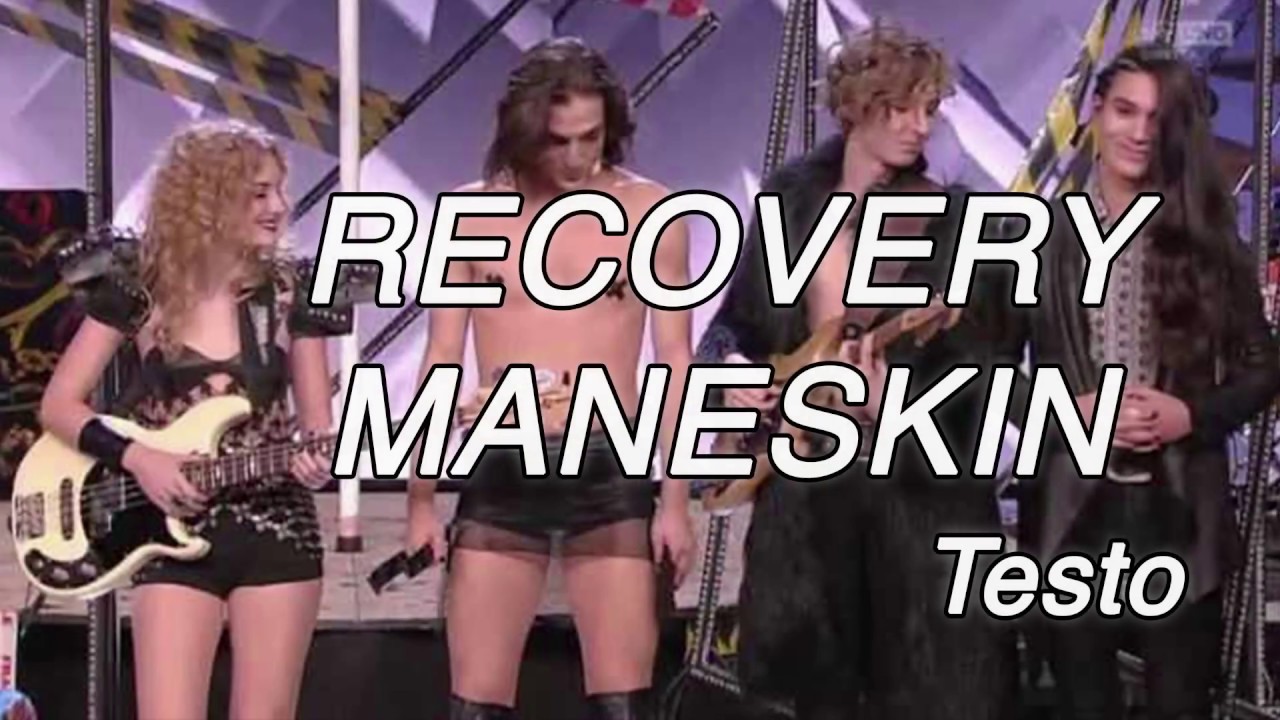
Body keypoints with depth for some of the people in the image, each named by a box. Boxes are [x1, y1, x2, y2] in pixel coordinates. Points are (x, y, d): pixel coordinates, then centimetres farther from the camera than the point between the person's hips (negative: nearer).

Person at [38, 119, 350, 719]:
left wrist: (316, 458, -16)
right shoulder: (136, 286, -1)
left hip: (276, 526, 2)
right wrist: (137, 456, -14)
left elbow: (318, 421, 7)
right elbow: (59, 405, 1)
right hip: (173, 531, -1)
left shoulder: (289, 291, 4)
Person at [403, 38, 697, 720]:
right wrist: (421, 501, 2)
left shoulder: (650, 213, 0)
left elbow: (674, 361, 1)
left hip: (612, 471, -1)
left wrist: (676, 501, -5)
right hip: (501, 473, 1)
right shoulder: (469, 215, 3)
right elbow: (441, 362, 6)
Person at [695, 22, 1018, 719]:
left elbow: (965, 369, -9)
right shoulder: (789, 194, 5)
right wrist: (729, 367, -7)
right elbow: (737, 318, 14)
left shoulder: (948, 219, -5)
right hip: (804, 475, 3)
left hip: (915, 484, -3)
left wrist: (893, 407, -26)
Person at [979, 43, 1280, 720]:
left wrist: (1192, 414, -9)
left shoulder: (1208, 241, 4)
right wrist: (1067, 410, -12)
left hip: (1179, 512, 1)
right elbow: (993, 363, 4)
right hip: (1074, 511, 0)